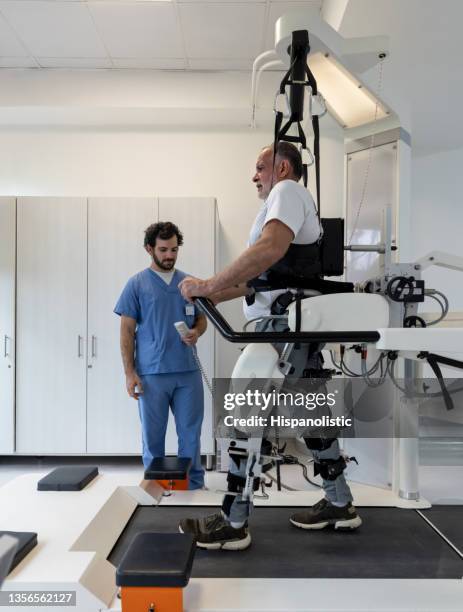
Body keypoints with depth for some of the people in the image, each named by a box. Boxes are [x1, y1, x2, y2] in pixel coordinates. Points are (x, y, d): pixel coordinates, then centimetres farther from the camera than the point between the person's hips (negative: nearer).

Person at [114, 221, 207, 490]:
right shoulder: (137, 284, -1)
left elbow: (202, 318, 16)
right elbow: (127, 331, -2)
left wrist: (196, 332, -8)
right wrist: (130, 372, -8)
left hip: (188, 371, 3)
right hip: (151, 374, -2)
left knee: (190, 432, 10)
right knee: (153, 435, 9)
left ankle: (195, 484, 24)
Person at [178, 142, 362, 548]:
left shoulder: (288, 191, -5)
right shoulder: (292, 201, 26)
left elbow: (271, 247, -27)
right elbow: (263, 277, 25)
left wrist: (209, 285, -26)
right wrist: (213, 296, 22)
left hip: (282, 326, -11)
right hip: (298, 326, 11)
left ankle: (233, 523, 4)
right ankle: (340, 504, 26)